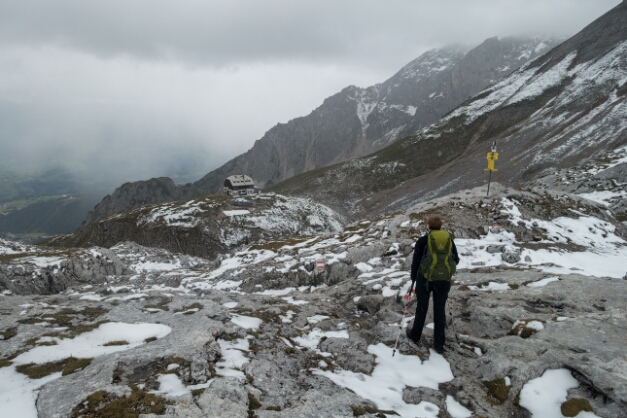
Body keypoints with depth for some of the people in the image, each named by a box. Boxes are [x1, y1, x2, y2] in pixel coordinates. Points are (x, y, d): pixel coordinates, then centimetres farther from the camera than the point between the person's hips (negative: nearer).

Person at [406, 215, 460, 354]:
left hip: (424, 279, -2)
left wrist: (413, 279, 5)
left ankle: (415, 336, 32)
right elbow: (456, 260, 4)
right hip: (443, 280, 2)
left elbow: (415, 262, -7)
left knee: (421, 308, 15)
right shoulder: (448, 240, -2)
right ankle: (439, 344, 18)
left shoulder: (422, 241, -9)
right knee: (440, 310, 11)